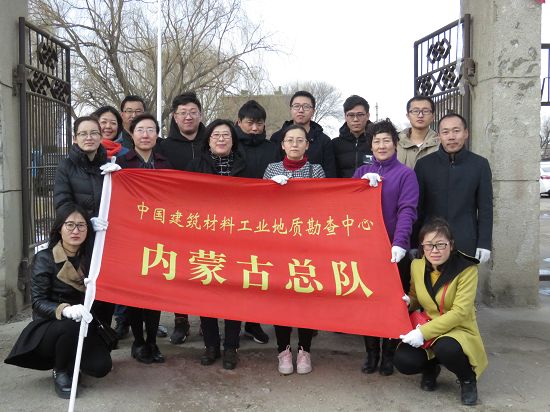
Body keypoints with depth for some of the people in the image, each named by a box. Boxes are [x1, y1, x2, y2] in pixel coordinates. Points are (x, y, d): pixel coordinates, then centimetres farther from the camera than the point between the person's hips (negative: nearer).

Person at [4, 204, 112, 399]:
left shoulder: (89, 257, 0)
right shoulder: (44, 259, -13)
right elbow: (38, 303, -19)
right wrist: (65, 310, -37)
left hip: (83, 327, 4)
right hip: (47, 329, -3)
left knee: (101, 367, -19)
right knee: (70, 325, -37)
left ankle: (70, 359, 17)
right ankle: (60, 371, -6)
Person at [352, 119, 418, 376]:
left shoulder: (406, 174, -1)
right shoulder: (362, 172, 10)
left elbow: (407, 210, -12)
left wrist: (400, 243, -25)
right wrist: (363, 183, -14)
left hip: (394, 248, -3)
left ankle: (388, 355, 21)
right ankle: (371, 353, 21)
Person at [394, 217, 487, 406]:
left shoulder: (466, 269, -17)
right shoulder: (417, 265, -2)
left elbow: (459, 312, -23)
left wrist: (423, 332, -28)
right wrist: (407, 303, -10)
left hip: (459, 330, -4)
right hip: (425, 330, 4)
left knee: (446, 349, -38)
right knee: (403, 361, -23)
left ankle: (468, 379, -1)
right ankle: (430, 368, 14)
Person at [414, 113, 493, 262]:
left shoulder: (480, 164, 3)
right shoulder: (424, 164, 2)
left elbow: (485, 207, 4)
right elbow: (417, 206, 4)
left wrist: (484, 243, 0)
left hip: (466, 244, 0)